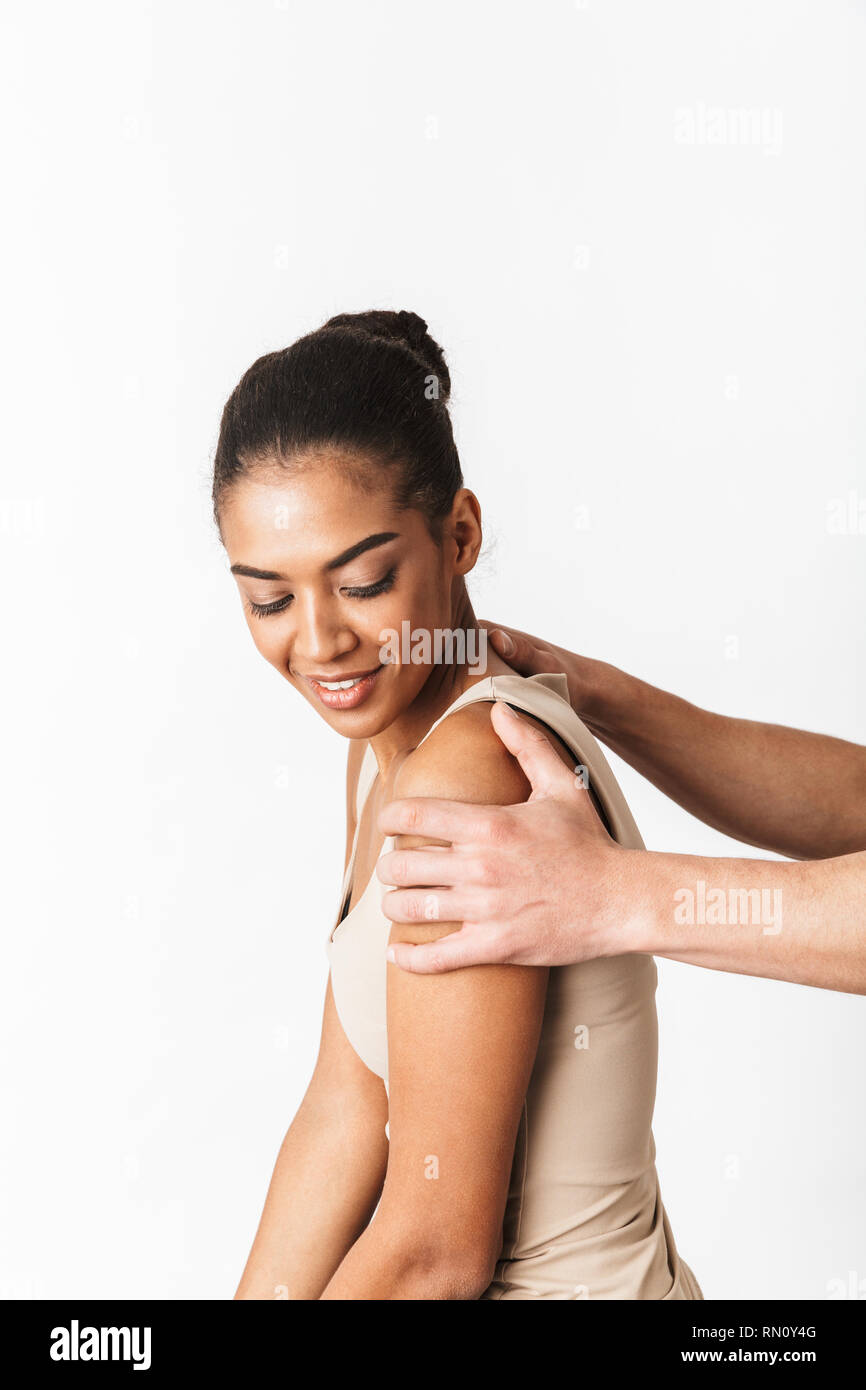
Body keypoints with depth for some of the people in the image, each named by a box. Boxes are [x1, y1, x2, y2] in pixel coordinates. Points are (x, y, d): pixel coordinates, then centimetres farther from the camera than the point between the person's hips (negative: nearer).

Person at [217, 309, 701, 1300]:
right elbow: (347, 1110, 2)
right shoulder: (389, 743, 2)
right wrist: (261, 1295, 0)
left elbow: (438, 1246, -21)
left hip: (569, 1285, -7)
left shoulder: (470, 778, -26)